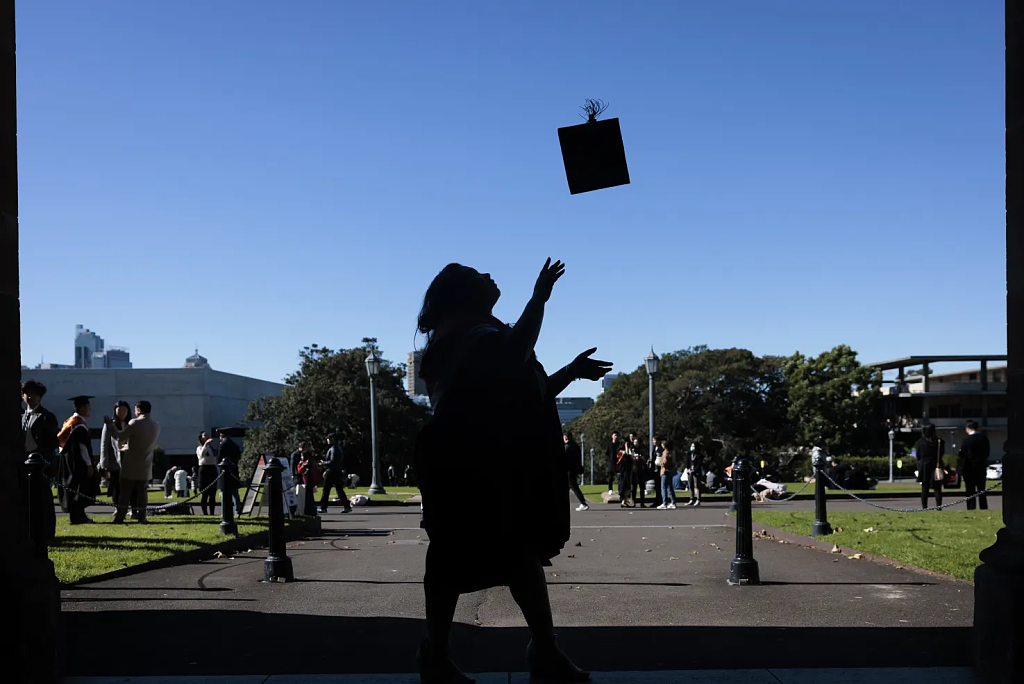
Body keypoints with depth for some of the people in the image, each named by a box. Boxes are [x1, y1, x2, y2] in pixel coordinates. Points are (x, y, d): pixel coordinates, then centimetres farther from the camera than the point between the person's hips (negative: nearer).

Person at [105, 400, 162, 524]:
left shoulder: (135, 423, -14)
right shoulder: (156, 426, 5)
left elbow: (120, 437, -13)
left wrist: (110, 424, 0)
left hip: (131, 465, -4)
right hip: (145, 466, 4)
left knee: (125, 491, 2)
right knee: (141, 491, 10)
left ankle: (120, 516, 0)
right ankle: (141, 516, 6)